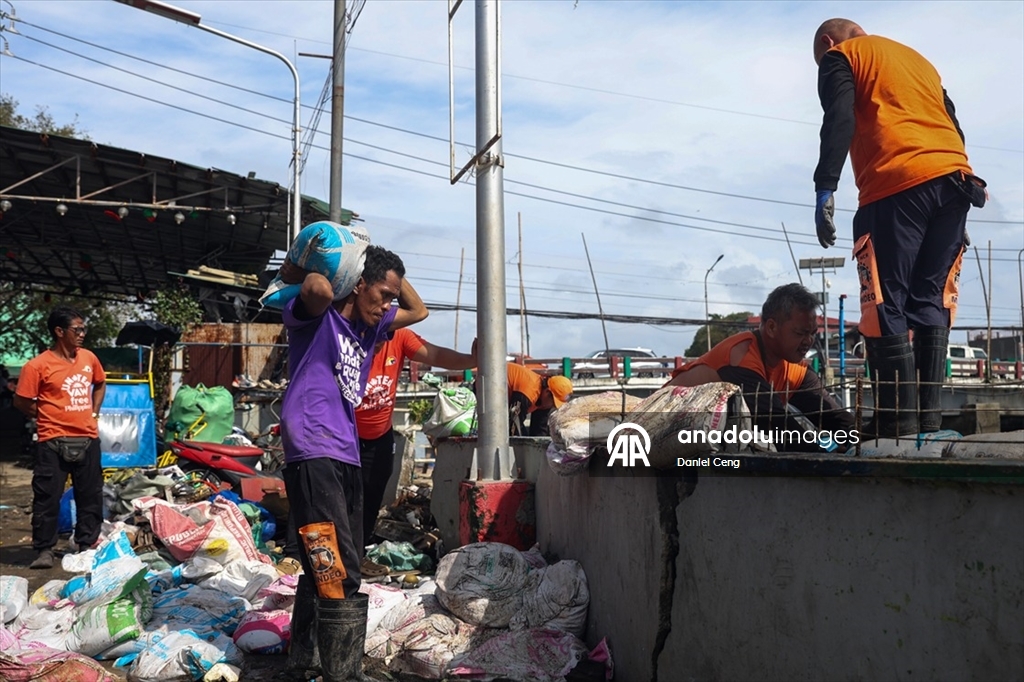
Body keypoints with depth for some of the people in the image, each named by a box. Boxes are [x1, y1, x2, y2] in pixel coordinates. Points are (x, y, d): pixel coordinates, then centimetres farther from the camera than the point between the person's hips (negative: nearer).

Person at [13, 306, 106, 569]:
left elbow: (100, 384, 24)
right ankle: (44, 549, 11)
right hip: (54, 442, -5)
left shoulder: (89, 358, 5)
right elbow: (21, 402, -4)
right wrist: (50, 418, 2)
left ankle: (87, 545, 22)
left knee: (90, 496, 10)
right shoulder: (38, 365, -11)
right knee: (48, 497, 0)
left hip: (88, 439, 5)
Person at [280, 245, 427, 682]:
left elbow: (418, 310, 31)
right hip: (313, 454, -9)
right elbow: (317, 289, -28)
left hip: (347, 457, 9)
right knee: (338, 578, -14)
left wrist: (387, 265, 20)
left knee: (326, 573, 16)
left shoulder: (369, 327, 19)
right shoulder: (317, 316, -4)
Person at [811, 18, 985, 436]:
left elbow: (839, 121, -5)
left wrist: (824, 191, -12)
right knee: (932, 303, 7)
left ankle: (900, 426, -13)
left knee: (885, 307, -7)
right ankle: (930, 421, 1)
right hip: (954, 180, 7)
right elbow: (954, 128, 26)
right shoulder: (916, 58, 33)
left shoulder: (840, 56, 14)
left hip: (897, 186, -7)